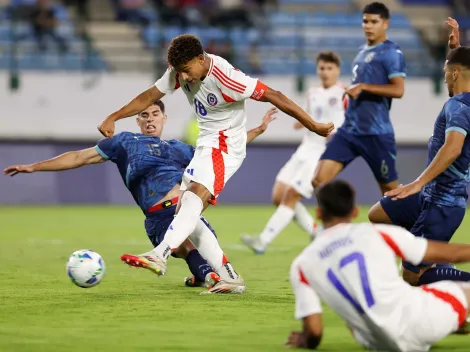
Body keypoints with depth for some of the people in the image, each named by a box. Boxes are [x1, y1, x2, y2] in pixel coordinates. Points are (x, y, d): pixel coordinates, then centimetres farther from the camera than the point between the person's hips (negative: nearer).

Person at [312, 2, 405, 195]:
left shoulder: (391, 53, -8)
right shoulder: (363, 51, 16)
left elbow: (398, 90, -20)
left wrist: (363, 87, -22)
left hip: (376, 134, -7)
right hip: (349, 130, 7)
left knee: (390, 190, 4)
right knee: (319, 180, -7)